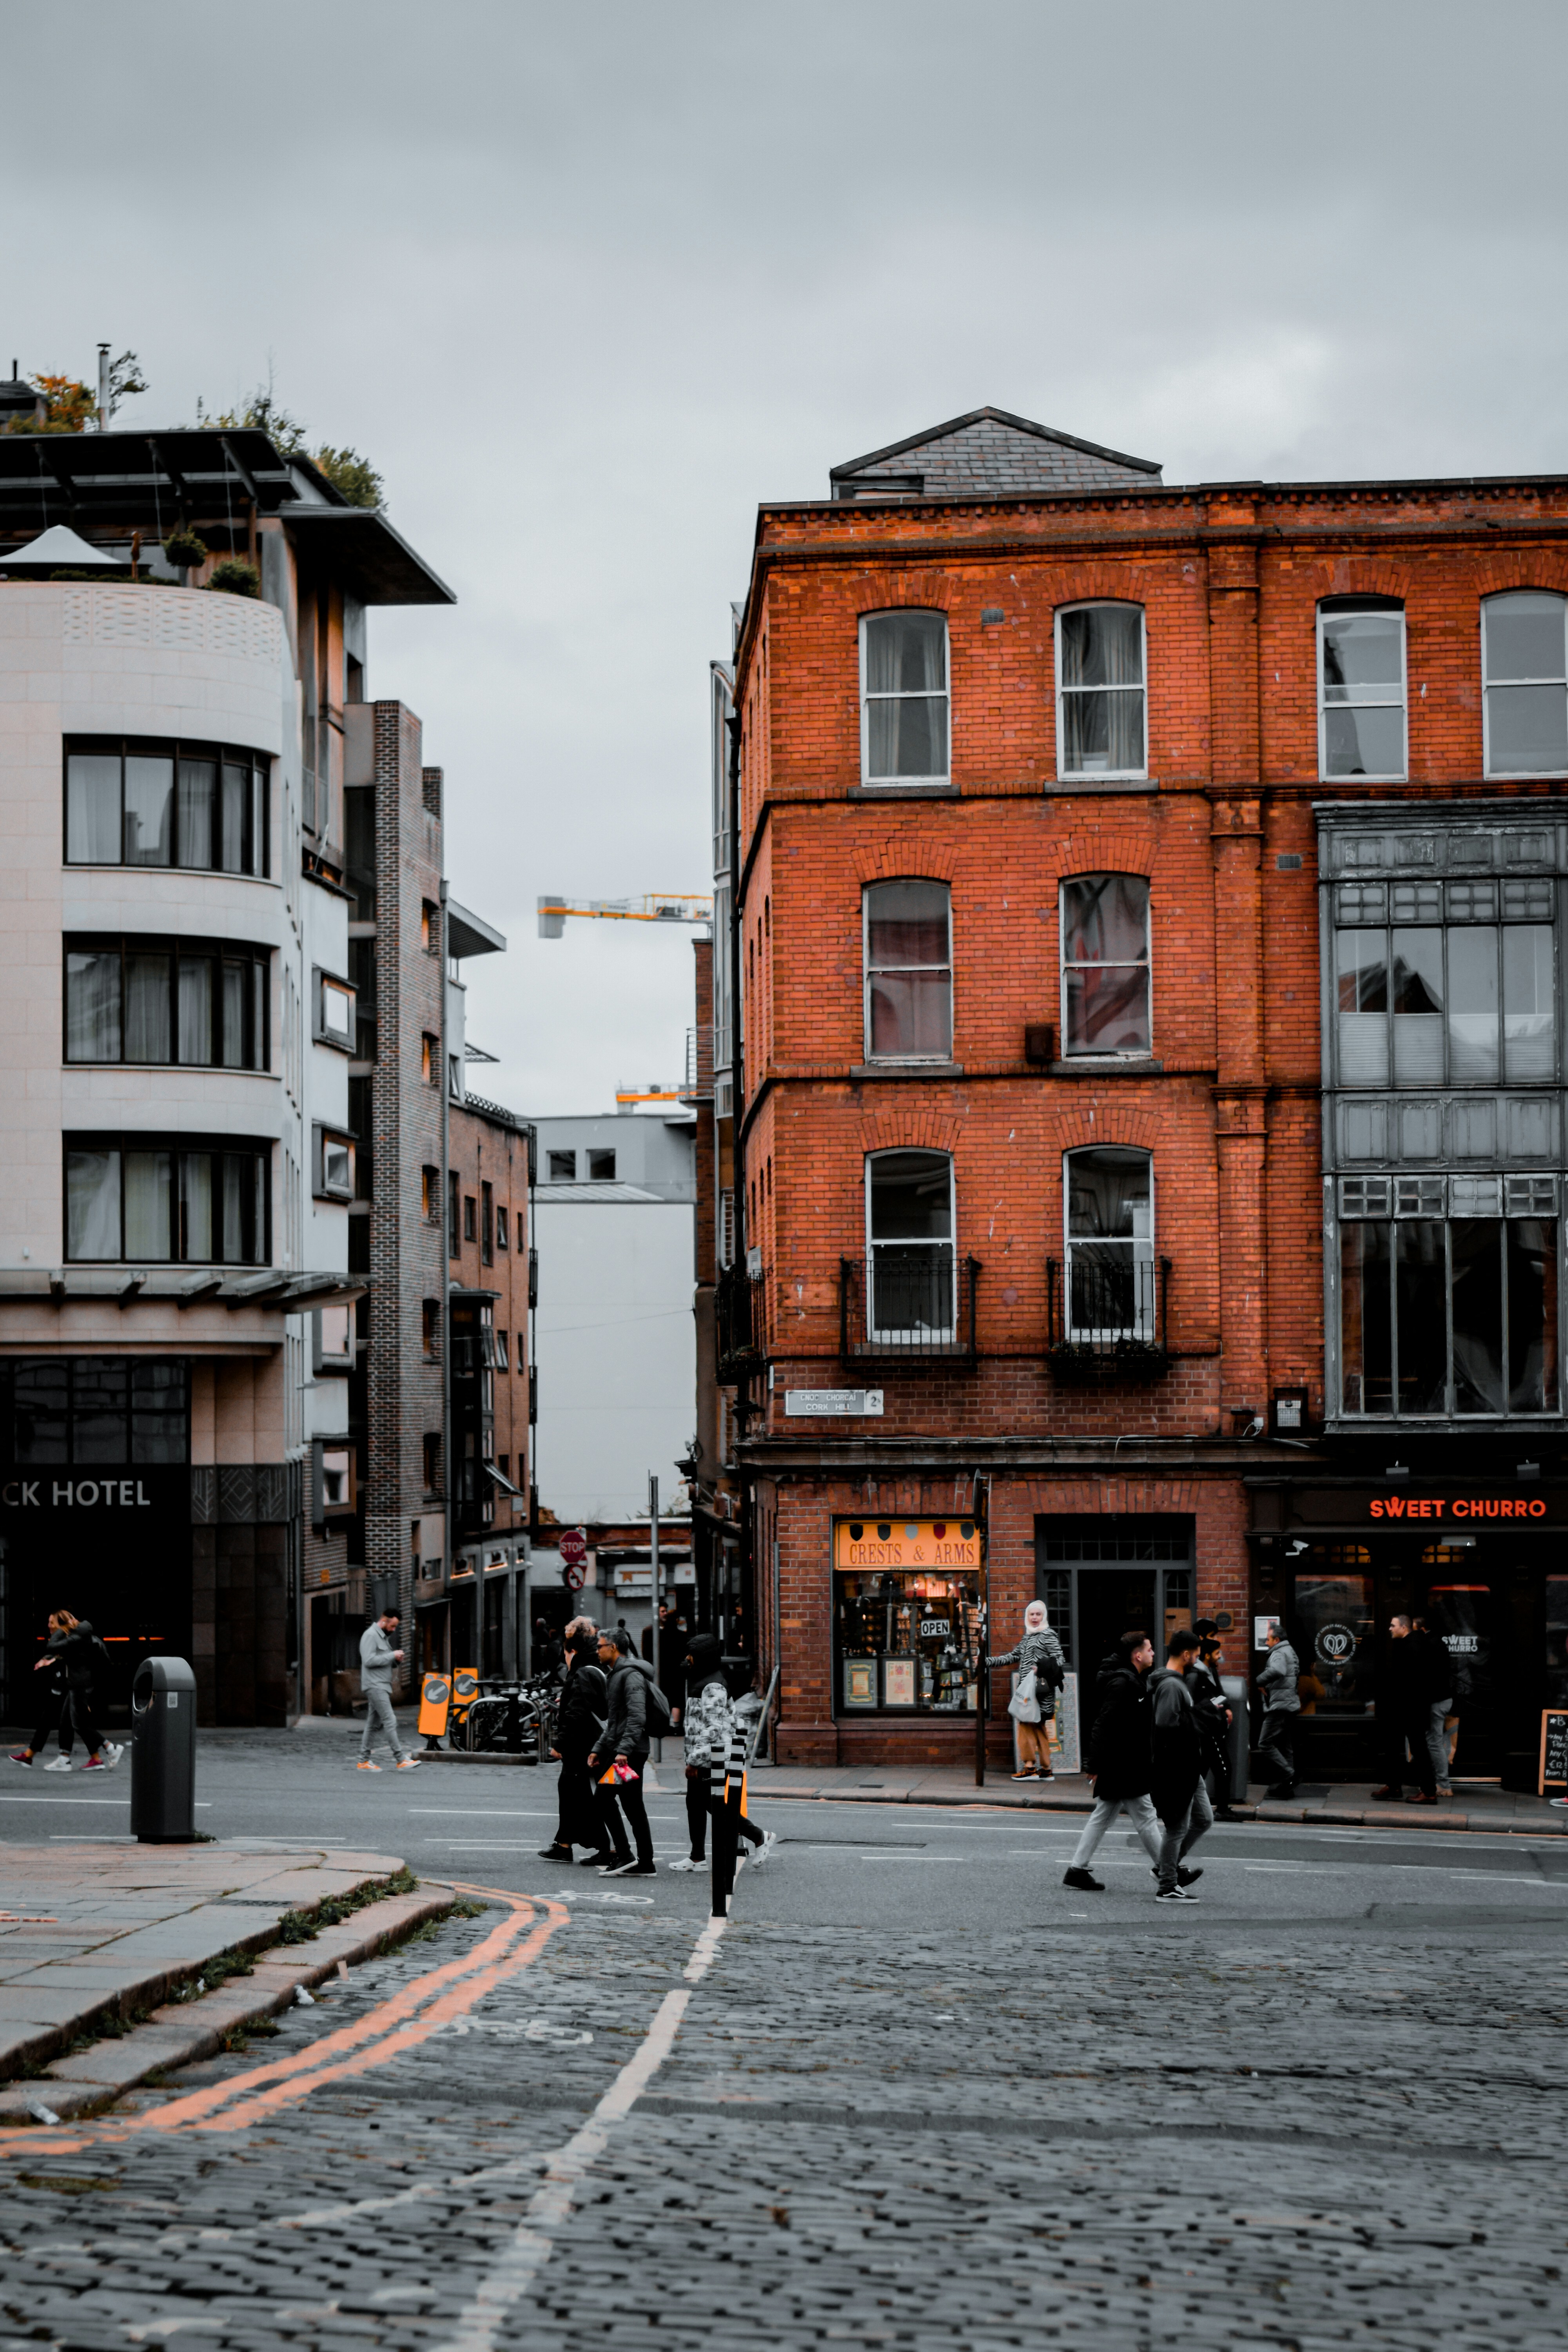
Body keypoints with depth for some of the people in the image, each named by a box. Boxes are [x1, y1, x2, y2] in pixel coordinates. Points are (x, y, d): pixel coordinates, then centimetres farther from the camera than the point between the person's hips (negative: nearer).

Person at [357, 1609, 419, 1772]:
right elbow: (369, 1660, -20)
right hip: (375, 1686, -10)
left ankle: (364, 1761, 13)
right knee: (390, 1722, -14)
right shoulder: (371, 1635, -11)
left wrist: (396, 1660, 3)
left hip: (382, 1686, 10)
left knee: (373, 1725, 10)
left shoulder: (384, 1637, 20)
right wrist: (392, 1655, -16)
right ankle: (402, 1760, -17)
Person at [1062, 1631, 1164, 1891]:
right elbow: (1104, 1725, -22)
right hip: (1124, 1769, -10)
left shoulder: (1133, 1681, 14)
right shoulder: (1122, 1684, -19)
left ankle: (1078, 1869, 14)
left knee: (1102, 1818, 12)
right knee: (1145, 1817, -3)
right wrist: (1097, 1766, -23)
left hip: (1123, 1767, 10)